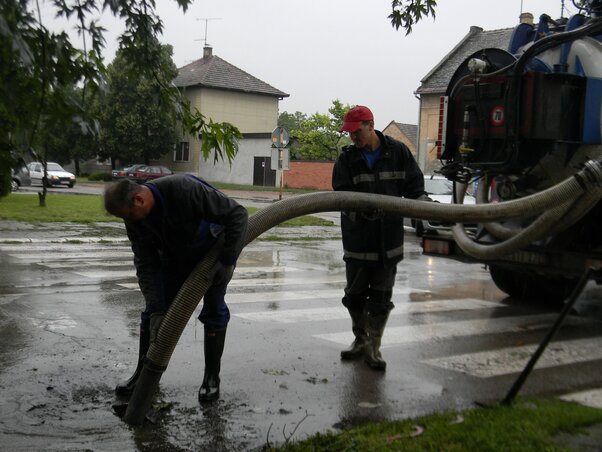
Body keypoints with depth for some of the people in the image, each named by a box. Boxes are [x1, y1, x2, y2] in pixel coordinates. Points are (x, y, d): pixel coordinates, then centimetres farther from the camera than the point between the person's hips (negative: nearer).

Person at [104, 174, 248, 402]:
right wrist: (157, 310, -26)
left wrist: (227, 261, -34)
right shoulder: (134, 220, -20)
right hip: (175, 259, 5)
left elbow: (237, 213, -35)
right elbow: (146, 264, -18)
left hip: (213, 252, -5)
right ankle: (144, 374, 14)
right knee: (152, 312, 1)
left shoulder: (183, 189, -39)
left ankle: (212, 377, 7)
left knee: (214, 311, -7)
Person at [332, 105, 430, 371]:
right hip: (357, 237, 1)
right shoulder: (347, 159, -1)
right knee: (355, 293, 10)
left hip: (389, 238, -1)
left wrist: (423, 205, -14)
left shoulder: (398, 152, 0)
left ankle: (373, 347, 16)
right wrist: (364, 209, -29)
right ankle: (360, 340, 30)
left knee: (381, 296, 5)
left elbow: (414, 185, 6)